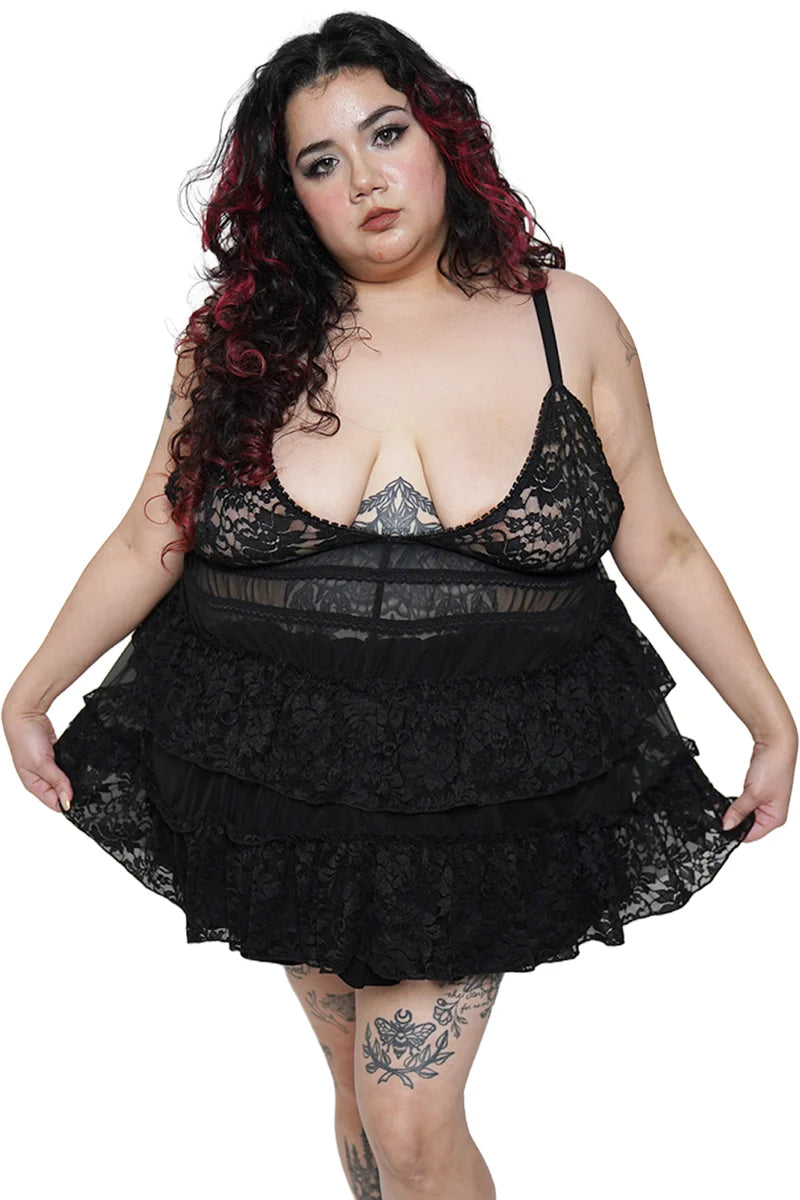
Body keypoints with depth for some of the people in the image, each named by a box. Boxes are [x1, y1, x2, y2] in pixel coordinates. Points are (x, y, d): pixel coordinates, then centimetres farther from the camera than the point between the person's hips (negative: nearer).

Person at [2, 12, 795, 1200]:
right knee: (362, 1084, 16)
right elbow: (148, 543, 7)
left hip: (483, 790, -2)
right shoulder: (239, 339, -1)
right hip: (279, 781, 2)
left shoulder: (568, 320, -3)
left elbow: (660, 544, 2)